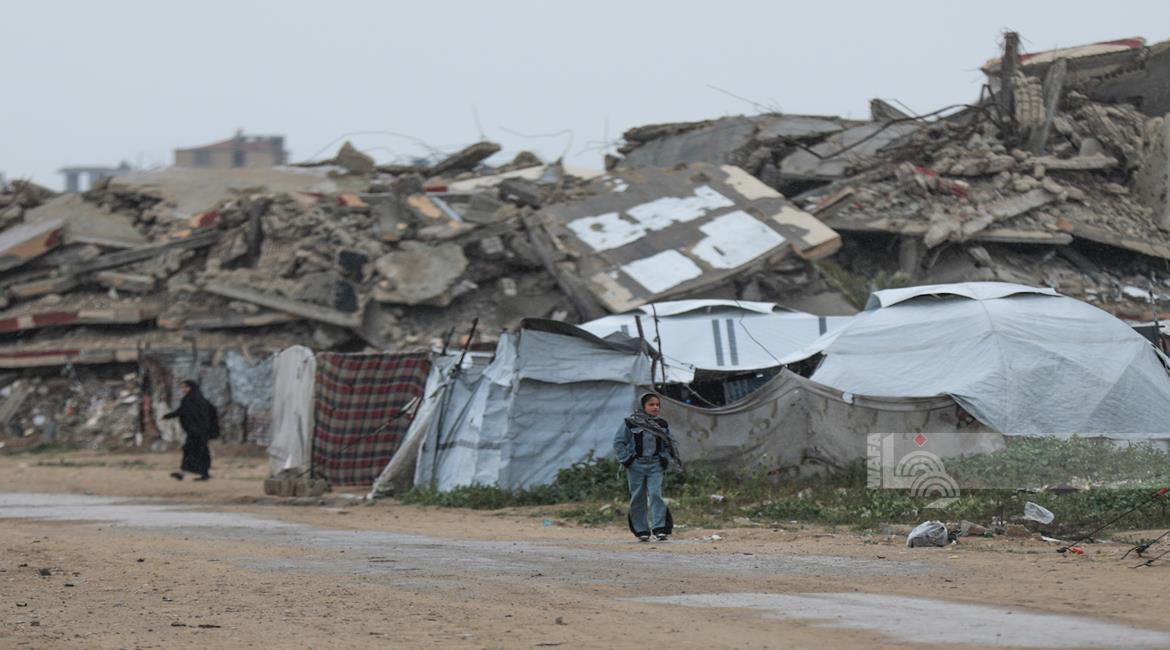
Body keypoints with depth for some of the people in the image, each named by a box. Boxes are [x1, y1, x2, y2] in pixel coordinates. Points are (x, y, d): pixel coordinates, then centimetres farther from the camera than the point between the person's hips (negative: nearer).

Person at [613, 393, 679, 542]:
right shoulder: (631, 423, -2)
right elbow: (618, 443, 1)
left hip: (655, 466, 1)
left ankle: (659, 528, -15)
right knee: (638, 499, 2)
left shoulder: (662, 425, 9)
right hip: (636, 466, -1)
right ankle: (641, 531, 10)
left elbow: (669, 444, 19)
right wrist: (626, 459, -7)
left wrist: (666, 459, 5)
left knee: (655, 494, -13)